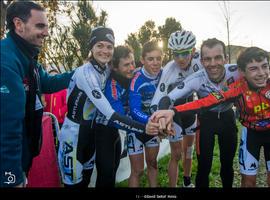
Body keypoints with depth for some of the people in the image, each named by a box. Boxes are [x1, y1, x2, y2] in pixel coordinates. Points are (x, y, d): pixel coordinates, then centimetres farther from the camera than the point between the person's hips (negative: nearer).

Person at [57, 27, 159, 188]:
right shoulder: (85, 72, -25)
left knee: (86, 180, 20)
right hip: (73, 135, -7)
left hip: (90, 133, 8)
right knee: (74, 183, 6)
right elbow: (110, 114, -33)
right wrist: (143, 128, -37)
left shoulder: (107, 70, 0)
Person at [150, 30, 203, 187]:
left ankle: (188, 183, 38)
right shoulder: (169, 70, -31)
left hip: (190, 109, 4)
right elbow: (159, 99, -35)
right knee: (176, 155, -1)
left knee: (189, 150, 17)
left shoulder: (198, 58, -21)